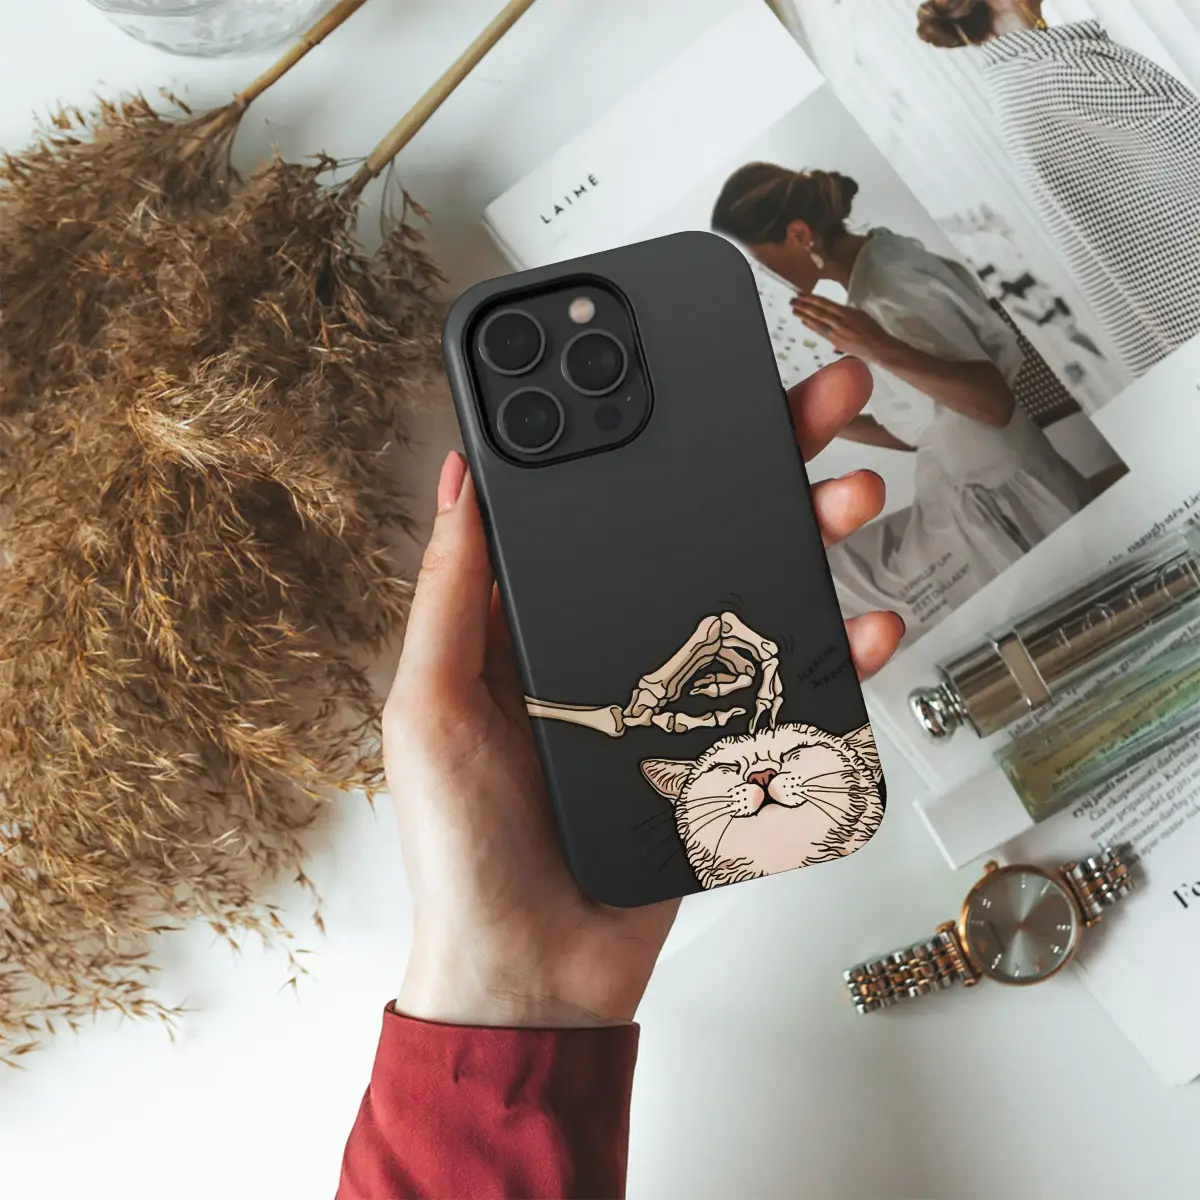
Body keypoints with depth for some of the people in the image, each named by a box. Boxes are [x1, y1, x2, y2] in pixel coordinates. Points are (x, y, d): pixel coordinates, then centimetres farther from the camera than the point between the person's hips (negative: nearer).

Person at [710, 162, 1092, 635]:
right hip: (975, 501, 9)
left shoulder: (889, 293, -21)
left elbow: (995, 402, -28)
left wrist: (881, 351, -37)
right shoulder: (879, 265, 6)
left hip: (1004, 507, -9)